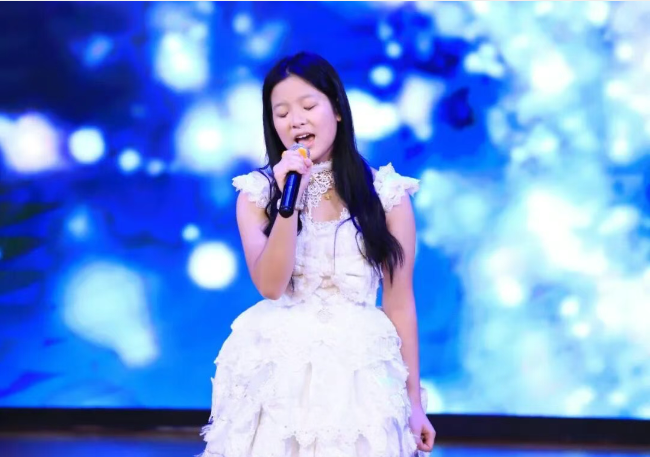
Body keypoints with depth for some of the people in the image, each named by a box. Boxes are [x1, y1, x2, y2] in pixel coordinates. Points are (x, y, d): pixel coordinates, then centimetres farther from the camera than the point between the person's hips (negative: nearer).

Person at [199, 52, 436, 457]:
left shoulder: (386, 193, -1)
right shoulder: (256, 193, 3)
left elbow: (400, 302, 0)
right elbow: (271, 286, -9)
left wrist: (413, 400, 1)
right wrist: (290, 200, -18)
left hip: (359, 373, -1)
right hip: (276, 372, 1)